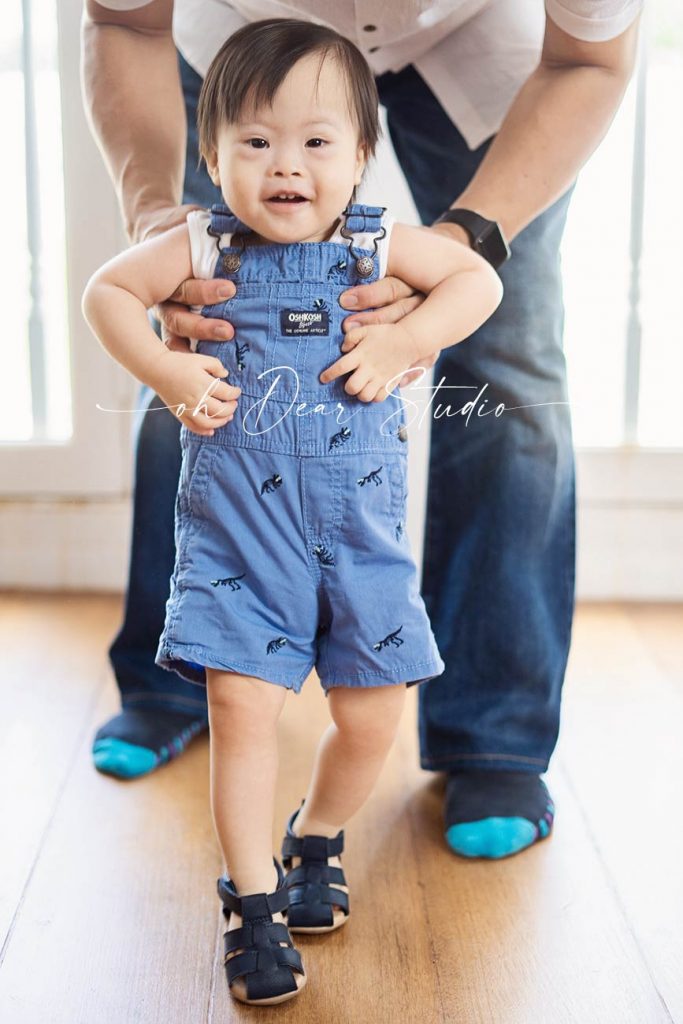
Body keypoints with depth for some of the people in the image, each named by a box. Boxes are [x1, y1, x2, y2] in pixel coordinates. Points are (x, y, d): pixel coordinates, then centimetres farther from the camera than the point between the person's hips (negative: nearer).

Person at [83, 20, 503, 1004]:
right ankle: (253, 900, 9)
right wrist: (165, 371, -7)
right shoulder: (204, 248, -2)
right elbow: (107, 289, 7)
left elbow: (480, 278, 7)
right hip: (237, 526, -1)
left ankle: (317, 842, 36)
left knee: (371, 716, 5)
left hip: (360, 527, 2)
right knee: (242, 705, -8)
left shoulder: (378, 245, 0)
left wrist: (407, 340, -9)